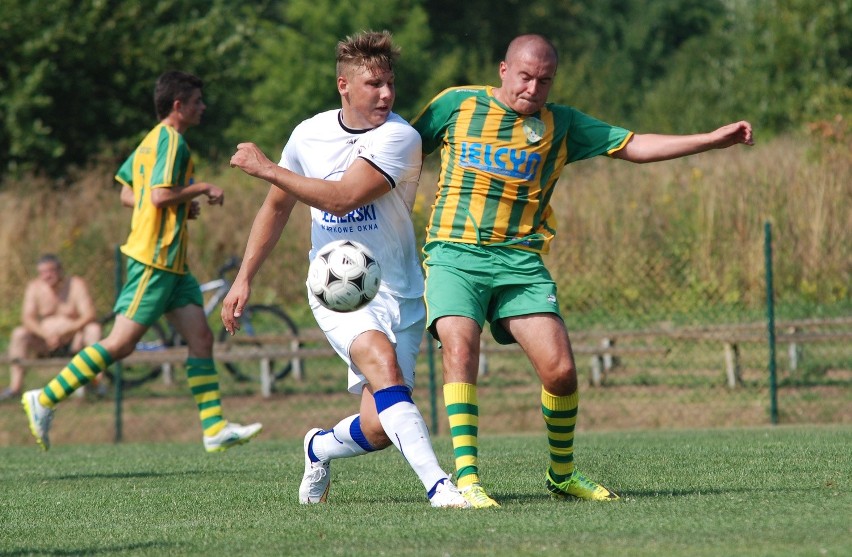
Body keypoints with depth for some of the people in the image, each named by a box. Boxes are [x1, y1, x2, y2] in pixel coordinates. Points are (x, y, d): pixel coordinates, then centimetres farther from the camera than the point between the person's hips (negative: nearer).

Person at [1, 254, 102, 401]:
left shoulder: (76, 284, -6)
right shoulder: (34, 287, 2)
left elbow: (90, 315, -17)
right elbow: (27, 317, -8)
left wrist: (69, 329, -34)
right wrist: (45, 334, -27)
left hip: (74, 342, -2)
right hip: (46, 344, 2)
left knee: (94, 328, -29)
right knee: (19, 333, -22)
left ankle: (98, 377, -41)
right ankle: (15, 386, -29)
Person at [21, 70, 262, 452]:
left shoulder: (152, 141, 17)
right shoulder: (171, 140, -13)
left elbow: (127, 195, 21)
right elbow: (160, 194, -23)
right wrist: (202, 188, -11)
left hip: (170, 262, 10)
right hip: (155, 259, -10)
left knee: (201, 337, 4)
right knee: (121, 342, -10)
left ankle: (215, 429, 1)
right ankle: (44, 400, -6)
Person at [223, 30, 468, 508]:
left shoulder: (399, 138, -13)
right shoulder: (309, 135, 2)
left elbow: (341, 198, -23)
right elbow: (277, 207, 18)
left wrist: (267, 168, -16)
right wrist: (245, 279, 16)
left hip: (397, 293, -1)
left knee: (380, 429, -5)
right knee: (382, 361, -30)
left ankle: (320, 447, 31)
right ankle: (437, 485, -36)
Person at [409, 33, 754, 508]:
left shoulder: (561, 125, 11)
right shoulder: (457, 105, 4)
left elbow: (632, 146, 10)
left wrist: (712, 140, 4)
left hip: (520, 260, 2)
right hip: (454, 254, -2)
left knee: (561, 369, -9)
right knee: (459, 348, -26)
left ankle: (562, 473, 16)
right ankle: (467, 481, -27)